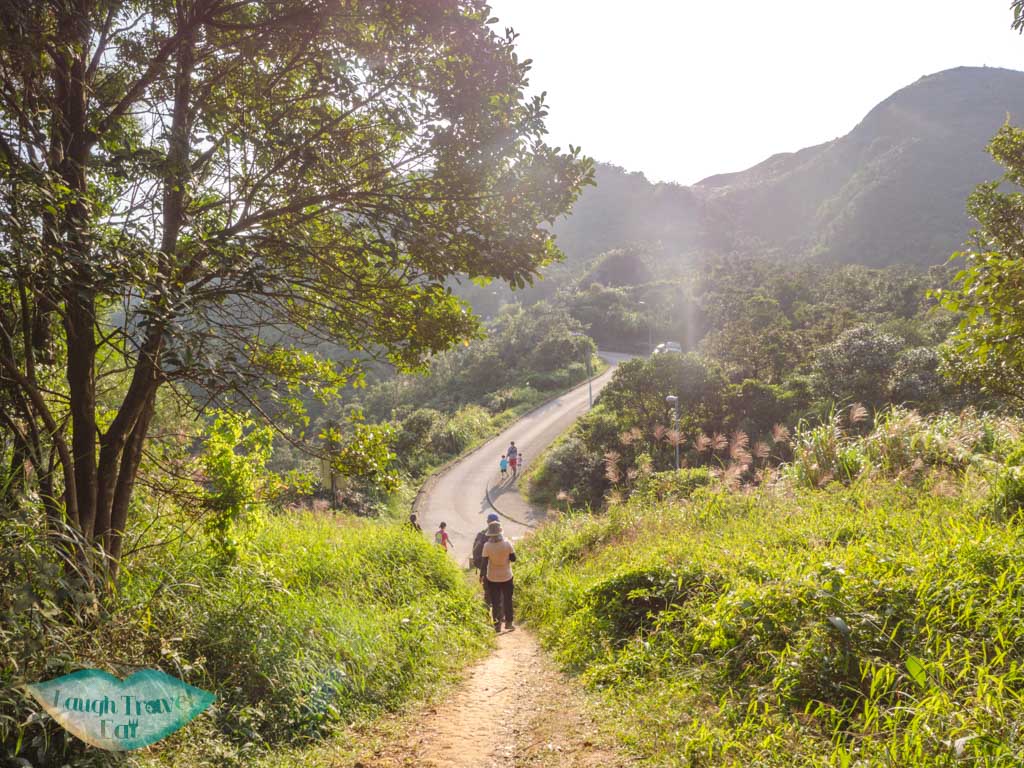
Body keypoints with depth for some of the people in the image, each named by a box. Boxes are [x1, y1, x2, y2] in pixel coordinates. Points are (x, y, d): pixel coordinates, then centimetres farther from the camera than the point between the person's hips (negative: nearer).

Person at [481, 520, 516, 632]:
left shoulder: (487, 546, -14)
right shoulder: (507, 543, -13)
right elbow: (513, 559, -6)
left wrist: (483, 577, 0)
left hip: (492, 578, -1)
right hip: (506, 577, 1)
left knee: (495, 602, 9)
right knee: (507, 600, 17)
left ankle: (497, 625, 9)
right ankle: (508, 622, 22)